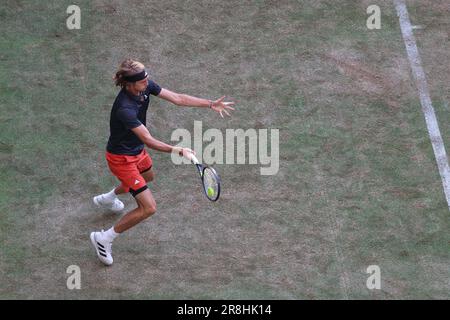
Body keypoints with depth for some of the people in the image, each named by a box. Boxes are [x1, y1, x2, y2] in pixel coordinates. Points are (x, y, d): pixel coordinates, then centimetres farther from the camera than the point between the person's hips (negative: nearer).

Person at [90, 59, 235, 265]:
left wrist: (210, 104, -16)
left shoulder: (146, 86, -15)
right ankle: (104, 239, 6)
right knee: (148, 207, -10)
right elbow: (148, 140, -38)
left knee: (148, 176, 40)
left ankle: (107, 199, 65)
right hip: (122, 158, -9)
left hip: (136, 150, 10)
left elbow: (177, 98, -11)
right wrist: (178, 151, -46)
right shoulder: (125, 109, -39)